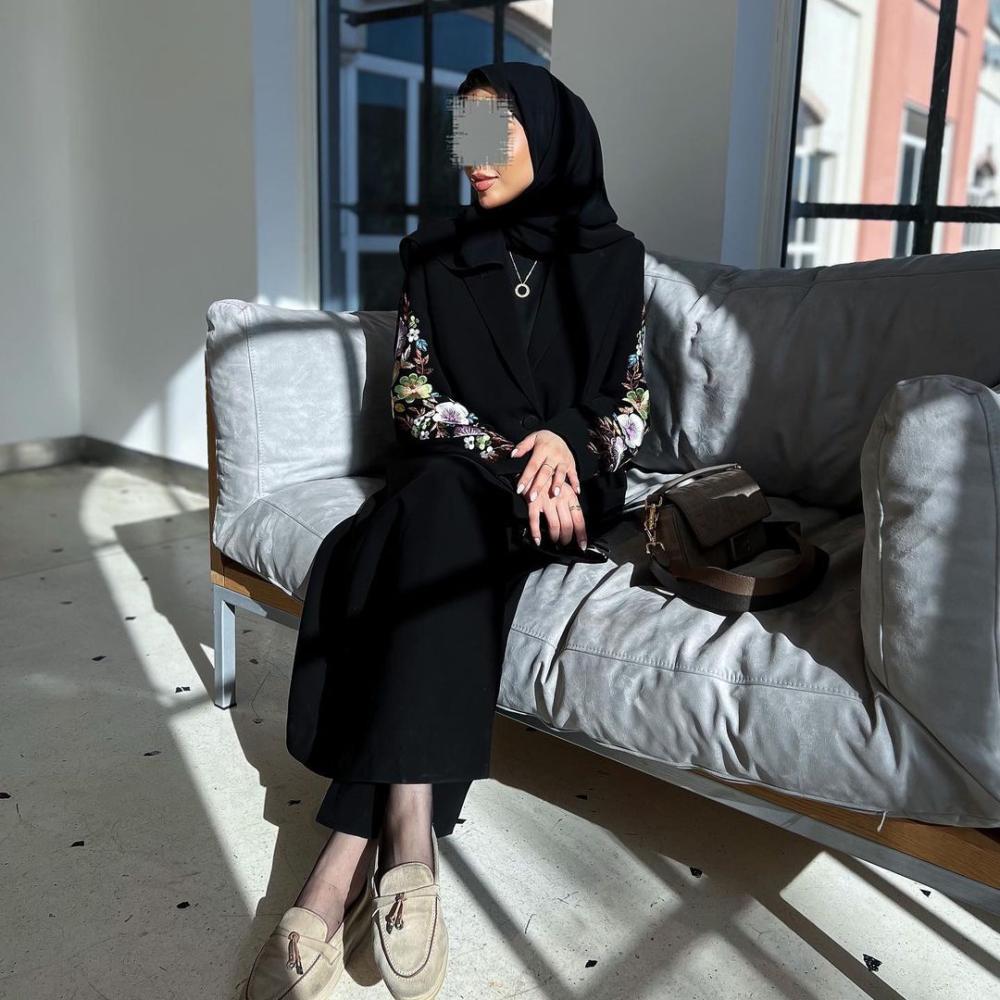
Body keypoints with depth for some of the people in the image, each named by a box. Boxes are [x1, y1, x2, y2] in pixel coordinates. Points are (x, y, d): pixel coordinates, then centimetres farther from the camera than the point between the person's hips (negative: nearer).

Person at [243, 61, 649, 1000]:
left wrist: (567, 444, -15)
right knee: (439, 504, -35)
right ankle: (404, 834, -40)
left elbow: (632, 401, 6)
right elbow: (412, 393, 1)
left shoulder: (609, 257, 7)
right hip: (454, 476, 2)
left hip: (568, 480, -1)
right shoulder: (436, 254, 8)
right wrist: (508, 451, -15)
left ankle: (352, 851, -38)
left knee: (441, 515, -34)